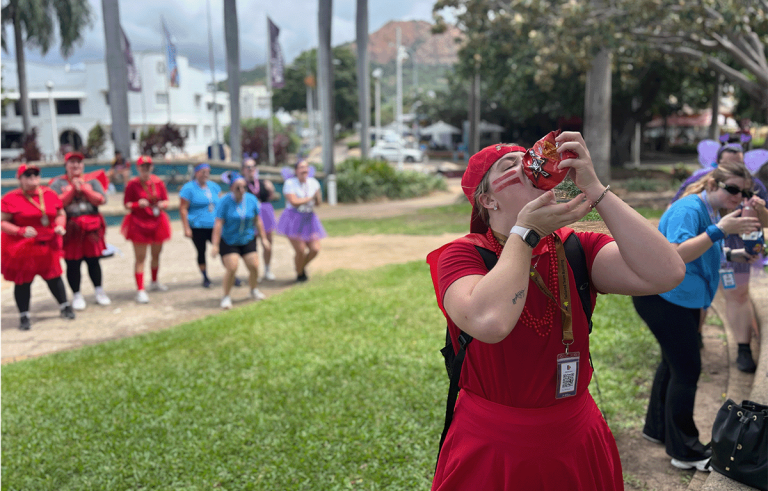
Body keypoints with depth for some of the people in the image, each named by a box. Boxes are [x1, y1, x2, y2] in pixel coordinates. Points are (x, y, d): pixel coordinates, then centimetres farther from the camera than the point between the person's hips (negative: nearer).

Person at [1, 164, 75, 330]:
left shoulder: (50, 194, 2)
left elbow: (61, 214, 13)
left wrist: (60, 225, -7)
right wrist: (21, 231, -25)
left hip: (47, 245, 3)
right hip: (21, 247, -3)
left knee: (53, 276, 12)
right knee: (23, 281, 4)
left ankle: (64, 307, 29)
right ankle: (24, 316, 18)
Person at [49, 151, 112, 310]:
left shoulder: (92, 181, 9)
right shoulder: (58, 183, 3)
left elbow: (101, 199, -4)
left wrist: (83, 188, -9)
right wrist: (73, 188, -12)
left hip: (91, 228, 2)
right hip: (70, 229, -1)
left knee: (93, 261, 8)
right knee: (73, 264, 1)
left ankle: (99, 292, 22)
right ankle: (76, 295, 14)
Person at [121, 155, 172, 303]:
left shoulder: (158, 182, 3)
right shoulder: (132, 184, -6)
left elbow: (165, 200, 8)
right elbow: (127, 204, -4)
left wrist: (162, 204, -15)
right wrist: (138, 204, -23)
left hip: (157, 223, 4)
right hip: (139, 223, -4)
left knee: (156, 254, 16)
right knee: (140, 258, -6)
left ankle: (154, 282, 38)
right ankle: (140, 290, -5)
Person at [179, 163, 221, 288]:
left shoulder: (213, 186, 12)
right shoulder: (189, 188, -4)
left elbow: (220, 204, 19)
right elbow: (183, 209, -6)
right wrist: (186, 228, -12)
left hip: (214, 226, 4)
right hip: (198, 228, -4)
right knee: (201, 252, 5)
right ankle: (205, 278, 18)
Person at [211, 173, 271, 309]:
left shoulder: (251, 199, -4)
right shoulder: (225, 201, -16)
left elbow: (258, 220, 6)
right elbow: (218, 223, -17)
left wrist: (263, 238, 7)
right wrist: (215, 244, -20)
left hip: (248, 239, 4)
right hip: (228, 241, -4)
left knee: (254, 266, -1)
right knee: (231, 268, -14)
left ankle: (254, 290, 28)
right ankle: (226, 297, 5)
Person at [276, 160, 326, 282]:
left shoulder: (313, 183, 6)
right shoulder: (290, 183, -8)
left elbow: (318, 203, 5)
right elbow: (294, 202, -19)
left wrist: (318, 196, -17)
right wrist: (310, 198, -9)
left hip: (309, 219, 5)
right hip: (294, 219, -5)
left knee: (315, 249, -3)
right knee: (301, 250, -12)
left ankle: (302, 267, 29)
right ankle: (299, 274, 17)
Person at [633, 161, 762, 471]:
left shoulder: (713, 213, 10)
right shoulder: (689, 209, -21)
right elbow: (677, 254, -35)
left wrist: (730, 254, 7)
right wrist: (719, 230, -38)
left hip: (683, 298, 11)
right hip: (662, 297, -11)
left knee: (674, 363, 19)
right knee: (687, 369, -7)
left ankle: (657, 428, 34)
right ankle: (684, 451, 4)